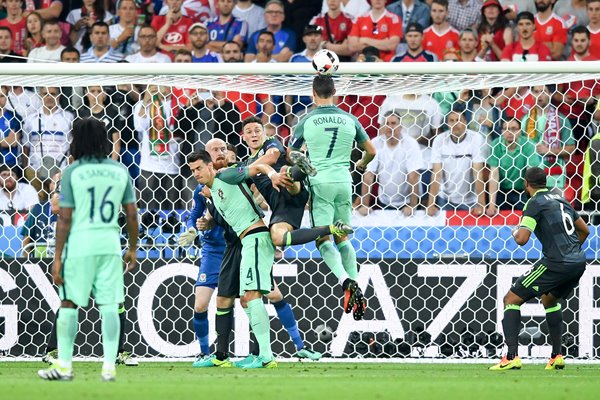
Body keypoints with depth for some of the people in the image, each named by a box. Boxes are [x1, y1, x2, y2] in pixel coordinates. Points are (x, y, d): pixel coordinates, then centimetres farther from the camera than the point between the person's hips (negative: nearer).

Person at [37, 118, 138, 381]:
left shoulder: (72, 172, -5)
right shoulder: (120, 171, 5)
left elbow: (65, 218, -7)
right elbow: (132, 214, 6)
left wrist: (57, 257, -4)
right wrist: (133, 249, 18)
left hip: (79, 243, -3)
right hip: (110, 242, 3)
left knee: (69, 304, 5)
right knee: (109, 305, 4)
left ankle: (64, 366, 7)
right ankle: (109, 367, 1)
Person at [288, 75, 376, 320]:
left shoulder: (307, 121, -1)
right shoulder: (350, 120, 5)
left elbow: (290, 153, 11)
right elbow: (371, 151, 15)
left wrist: (299, 160, 34)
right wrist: (362, 165, 38)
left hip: (320, 182, -3)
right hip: (344, 181, 3)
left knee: (324, 238, -5)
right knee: (342, 238, 16)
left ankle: (346, 281, -29)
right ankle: (355, 288, 6)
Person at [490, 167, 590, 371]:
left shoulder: (535, 203, -6)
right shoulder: (560, 200, 18)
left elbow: (522, 239, -15)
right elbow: (584, 230, 28)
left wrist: (516, 231, 8)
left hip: (556, 263, -8)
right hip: (578, 263, 8)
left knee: (511, 300, 0)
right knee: (550, 299, 34)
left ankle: (511, 357, -13)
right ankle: (557, 356, 26)